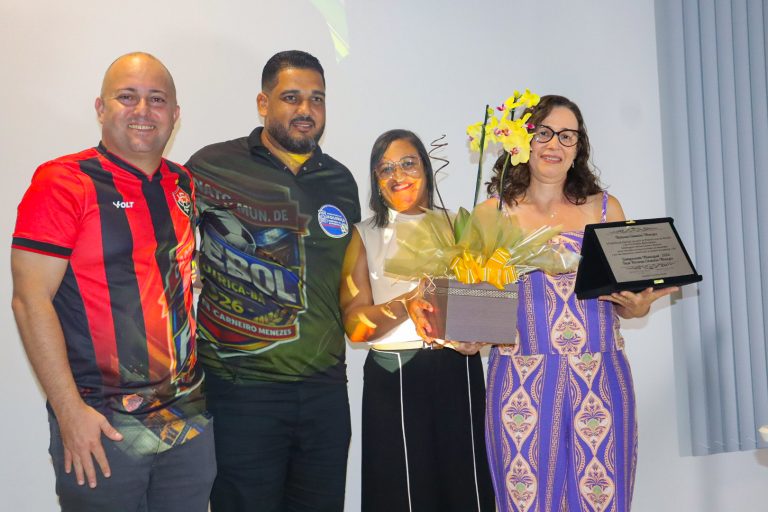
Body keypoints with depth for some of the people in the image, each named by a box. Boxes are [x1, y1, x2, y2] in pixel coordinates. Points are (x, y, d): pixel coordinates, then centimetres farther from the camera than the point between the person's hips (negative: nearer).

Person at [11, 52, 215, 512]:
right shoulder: (62, 183, -9)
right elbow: (30, 301, -12)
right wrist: (70, 410, -15)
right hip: (102, 425, -5)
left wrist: (207, 380, 10)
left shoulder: (185, 186, 8)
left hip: (190, 418, 5)